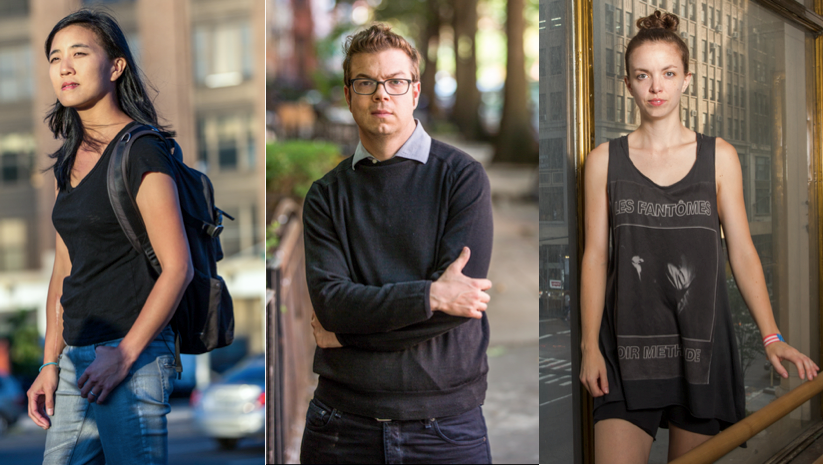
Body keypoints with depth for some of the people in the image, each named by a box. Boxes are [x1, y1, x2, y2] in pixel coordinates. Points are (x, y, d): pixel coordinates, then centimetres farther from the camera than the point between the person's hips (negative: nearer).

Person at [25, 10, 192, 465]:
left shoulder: (141, 152, -9)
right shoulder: (71, 158, 14)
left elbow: (177, 268, -14)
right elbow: (64, 270, 16)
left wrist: (123, 356, -15)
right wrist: (50, 364, 11)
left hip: (133, 356, -7)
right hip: (77, 359, 7)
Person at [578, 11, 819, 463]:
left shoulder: (719, 156, 6)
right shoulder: (604, 160, 5)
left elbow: (742, 252, 5)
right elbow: (595, 256, 5)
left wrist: (772, 337, -4)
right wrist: (590, 345, -1)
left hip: (701, 342, 1)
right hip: (628, 347, -1)